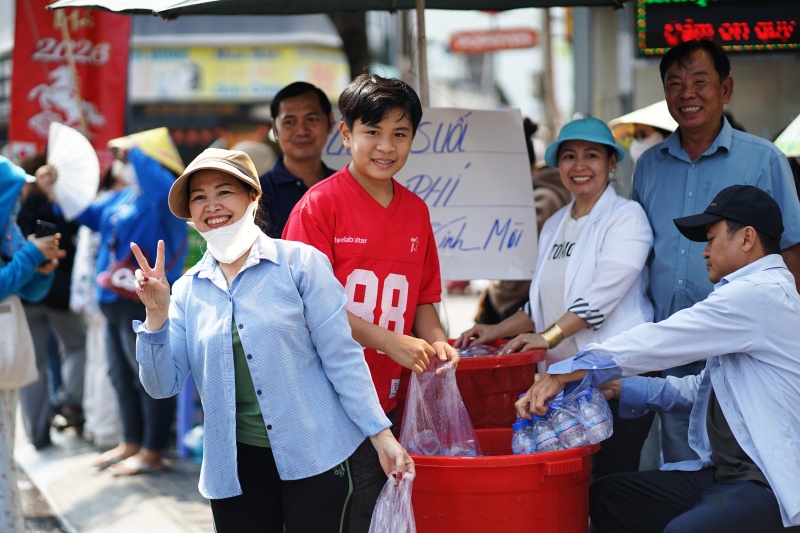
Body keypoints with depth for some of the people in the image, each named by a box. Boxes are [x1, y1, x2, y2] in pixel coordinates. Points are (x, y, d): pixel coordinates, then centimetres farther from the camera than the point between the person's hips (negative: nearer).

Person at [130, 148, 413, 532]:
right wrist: (156, 314, -12)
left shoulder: (299, 262, -5)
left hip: (314, 457, -3)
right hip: (236, 467, 3)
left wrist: (381, 435, -8)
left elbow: (341, 356, -5)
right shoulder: (188, 290, 6)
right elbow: (164, 385, 2)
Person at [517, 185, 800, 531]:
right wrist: (621, 388, 13)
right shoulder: (750, 292, 19)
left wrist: (563, 374, -15)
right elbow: (704, 387, 21)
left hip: (771, 487, -11)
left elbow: (660, 341, -19)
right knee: (606, 497, 8)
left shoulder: (761, 295, -16)